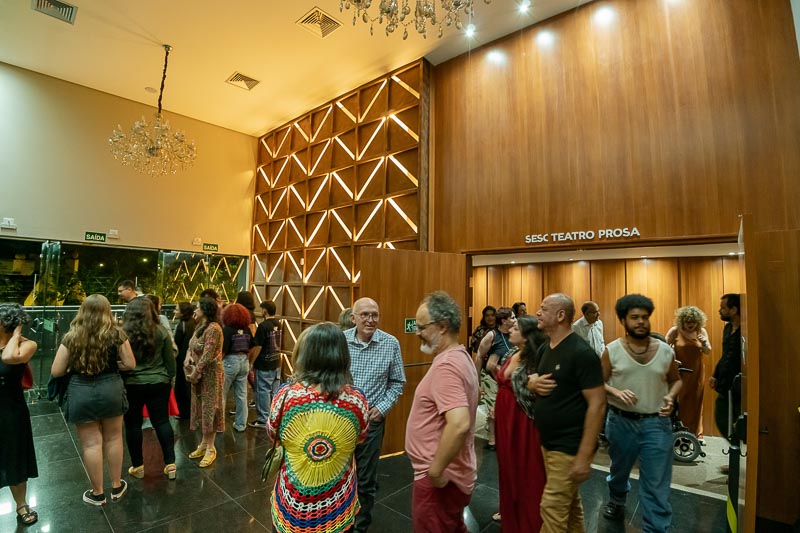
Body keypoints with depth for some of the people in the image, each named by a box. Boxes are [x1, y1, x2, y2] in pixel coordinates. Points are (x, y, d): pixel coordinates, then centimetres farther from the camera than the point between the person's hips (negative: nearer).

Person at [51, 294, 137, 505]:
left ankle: (97, 493, 25)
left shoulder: (71, 336, -6)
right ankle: (116, 487, 30)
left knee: (91, 443, 10)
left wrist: (74, 366, 16)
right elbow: (130, 364, -4)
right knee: (113, 438, 17)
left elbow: (56, 372, -3)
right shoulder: (116, 334, -8)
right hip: (110, 389, 0)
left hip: (80, 392, 0)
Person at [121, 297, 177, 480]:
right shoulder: (161, 331, -5)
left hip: (131, 384, -1)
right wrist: (170, 378, 12)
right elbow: (170, 359, 0)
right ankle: (170, 464, 12)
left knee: (133, 424, 13)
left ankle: (138, 466, 23)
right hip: (158, 383, 1)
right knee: (162, 421, 9)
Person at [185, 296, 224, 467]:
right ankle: (204, 443, 32)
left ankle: (210, 448, 16)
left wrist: (194, 374, -18)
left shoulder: (213, 328, -22)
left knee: (209, 409, 2)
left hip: (210, 375, -9)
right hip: (199, 374, 9)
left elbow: (207, 356, -24)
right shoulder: (200, 327, 9)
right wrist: (188, 356, -4)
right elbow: (192, 345, 16)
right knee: (201, 408, 17)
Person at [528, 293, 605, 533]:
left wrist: (584, 455, -21)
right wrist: (532, 383, -7)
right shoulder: (545, 348, 6)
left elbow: (597, 404, -21)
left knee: (552, 509, 1)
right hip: (547, 443, 8)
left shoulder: (581, 353, -19)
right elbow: (533, 379, 19)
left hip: (569, 447, -7)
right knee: (569, 504, 22)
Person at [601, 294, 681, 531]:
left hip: (657, 422, 0)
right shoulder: (612, 350, -9)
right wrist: (616, 392, -22)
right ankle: (616, 502, 52)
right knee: (619, 469, 23)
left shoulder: (665, 350, -4)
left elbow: (676, 380, 11)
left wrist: (671, 397, -9)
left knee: (656, 484, 3)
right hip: (621, 421, 0)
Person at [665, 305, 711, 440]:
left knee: (696, 403, 9)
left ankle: (697, 434, 21)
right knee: (678, 402, -2)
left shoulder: (702, 331, 2)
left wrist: (705, 344, -15)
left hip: (697, 373, 3)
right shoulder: (675, 331, -7)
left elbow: (707, 351, 6)